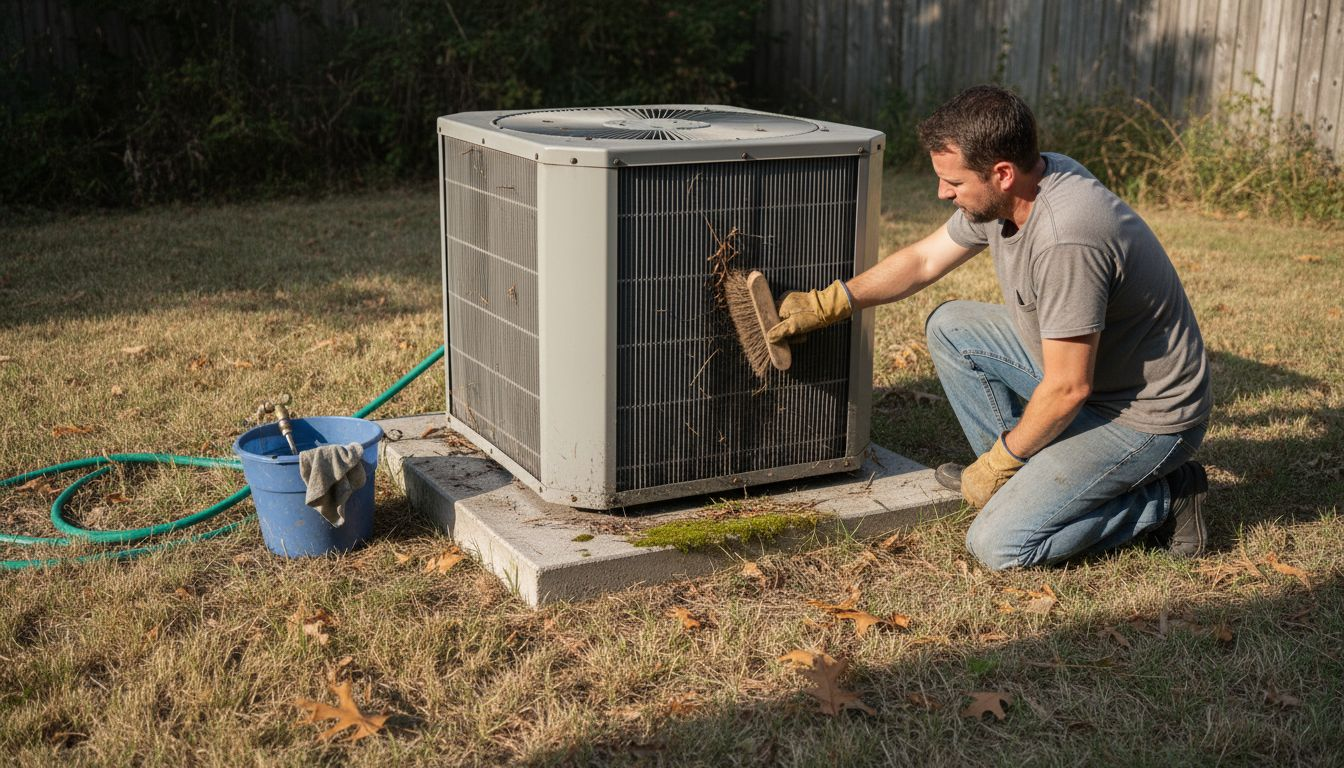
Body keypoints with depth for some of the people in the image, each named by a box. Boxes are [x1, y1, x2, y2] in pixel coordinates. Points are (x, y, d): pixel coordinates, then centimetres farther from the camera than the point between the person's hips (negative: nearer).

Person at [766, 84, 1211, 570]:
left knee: (999, 545, -14)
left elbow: (1069, 389, -27)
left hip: (1146, 415, -9)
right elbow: (924, 260, 10)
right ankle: (1021, 475, 14)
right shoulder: (1003, 195, -5)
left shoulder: (1065, 241, -33)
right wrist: (826, 304, 7)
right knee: (950, 326, 8)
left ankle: (1163, 498, 1)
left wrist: (998, 462, -13)